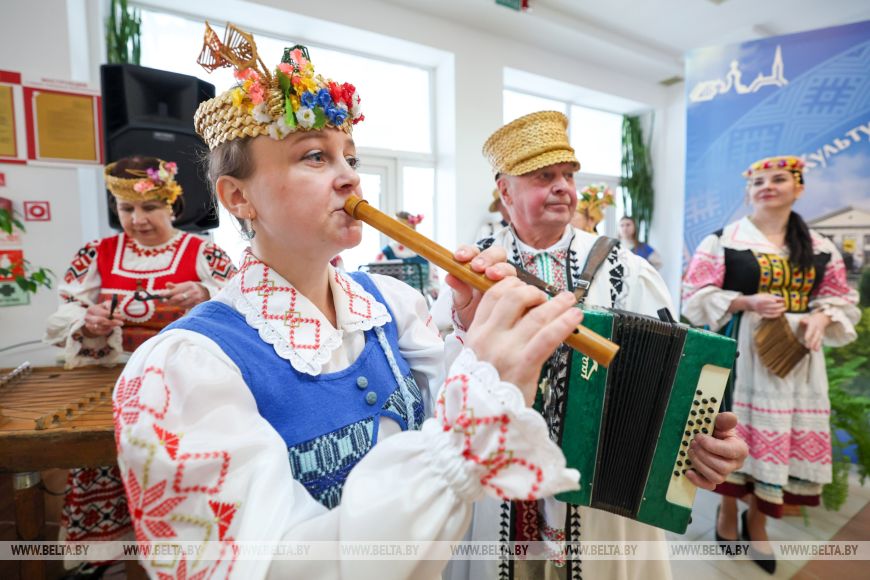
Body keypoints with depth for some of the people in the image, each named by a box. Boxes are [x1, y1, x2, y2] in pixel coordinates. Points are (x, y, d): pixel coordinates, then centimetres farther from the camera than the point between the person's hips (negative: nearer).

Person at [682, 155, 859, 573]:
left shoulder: (820, 248, 9)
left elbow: (842, 298, 14)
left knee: (783, 437, 8)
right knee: (736, 430, 3)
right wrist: (746, 303, -19)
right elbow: (696, 296, -7)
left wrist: (821, 317, -8)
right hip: (739, 351, -4)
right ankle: (728, 514, 26)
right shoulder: (723, 240, -4)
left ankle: (757, 520, 29)